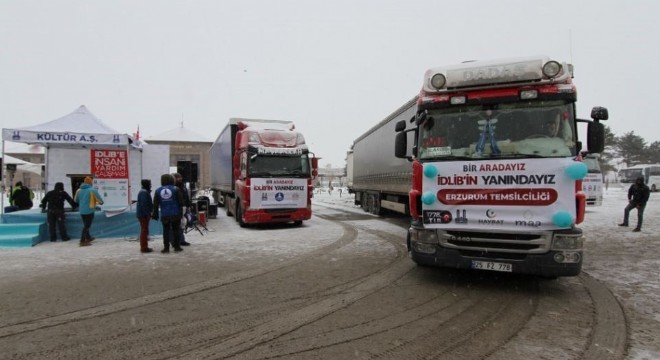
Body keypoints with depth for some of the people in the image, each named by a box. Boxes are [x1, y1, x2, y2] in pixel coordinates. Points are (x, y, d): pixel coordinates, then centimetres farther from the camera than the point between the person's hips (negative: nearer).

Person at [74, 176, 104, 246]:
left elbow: (75, 200, 18)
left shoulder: (79, 190, 5)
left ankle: (88, 238, 34)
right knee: (87, 226, -1)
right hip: (89, 210, -6)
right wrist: (100, 202, 15)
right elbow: (100, 200, -8)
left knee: (86, 225, 21)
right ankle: (82, 241, -3)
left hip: (82, 211, 6)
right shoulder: (93, 190, -12)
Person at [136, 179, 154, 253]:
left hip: (142, 214, 11)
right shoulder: (144, 192, -17)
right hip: (143, 214, -11)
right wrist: (148, 214, -23)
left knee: (144, 230, 15)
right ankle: (144, 247, -4)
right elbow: (144, 205, -24)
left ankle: (143, 247, 23)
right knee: (144, 231, -7)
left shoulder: (145, 191, 16)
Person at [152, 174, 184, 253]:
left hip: (164, 215, 2)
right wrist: (180, 210, 6)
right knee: (176, 230, 6)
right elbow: (181, 202, -6)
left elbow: (155, 204, 5)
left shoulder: (158, 190, 3)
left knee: (166, 231, 7)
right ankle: (177, 247, 9)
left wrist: (155, 214, 12)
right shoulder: (176, 189, -4)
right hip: (175, 214, -1)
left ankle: (166, 247, 7)